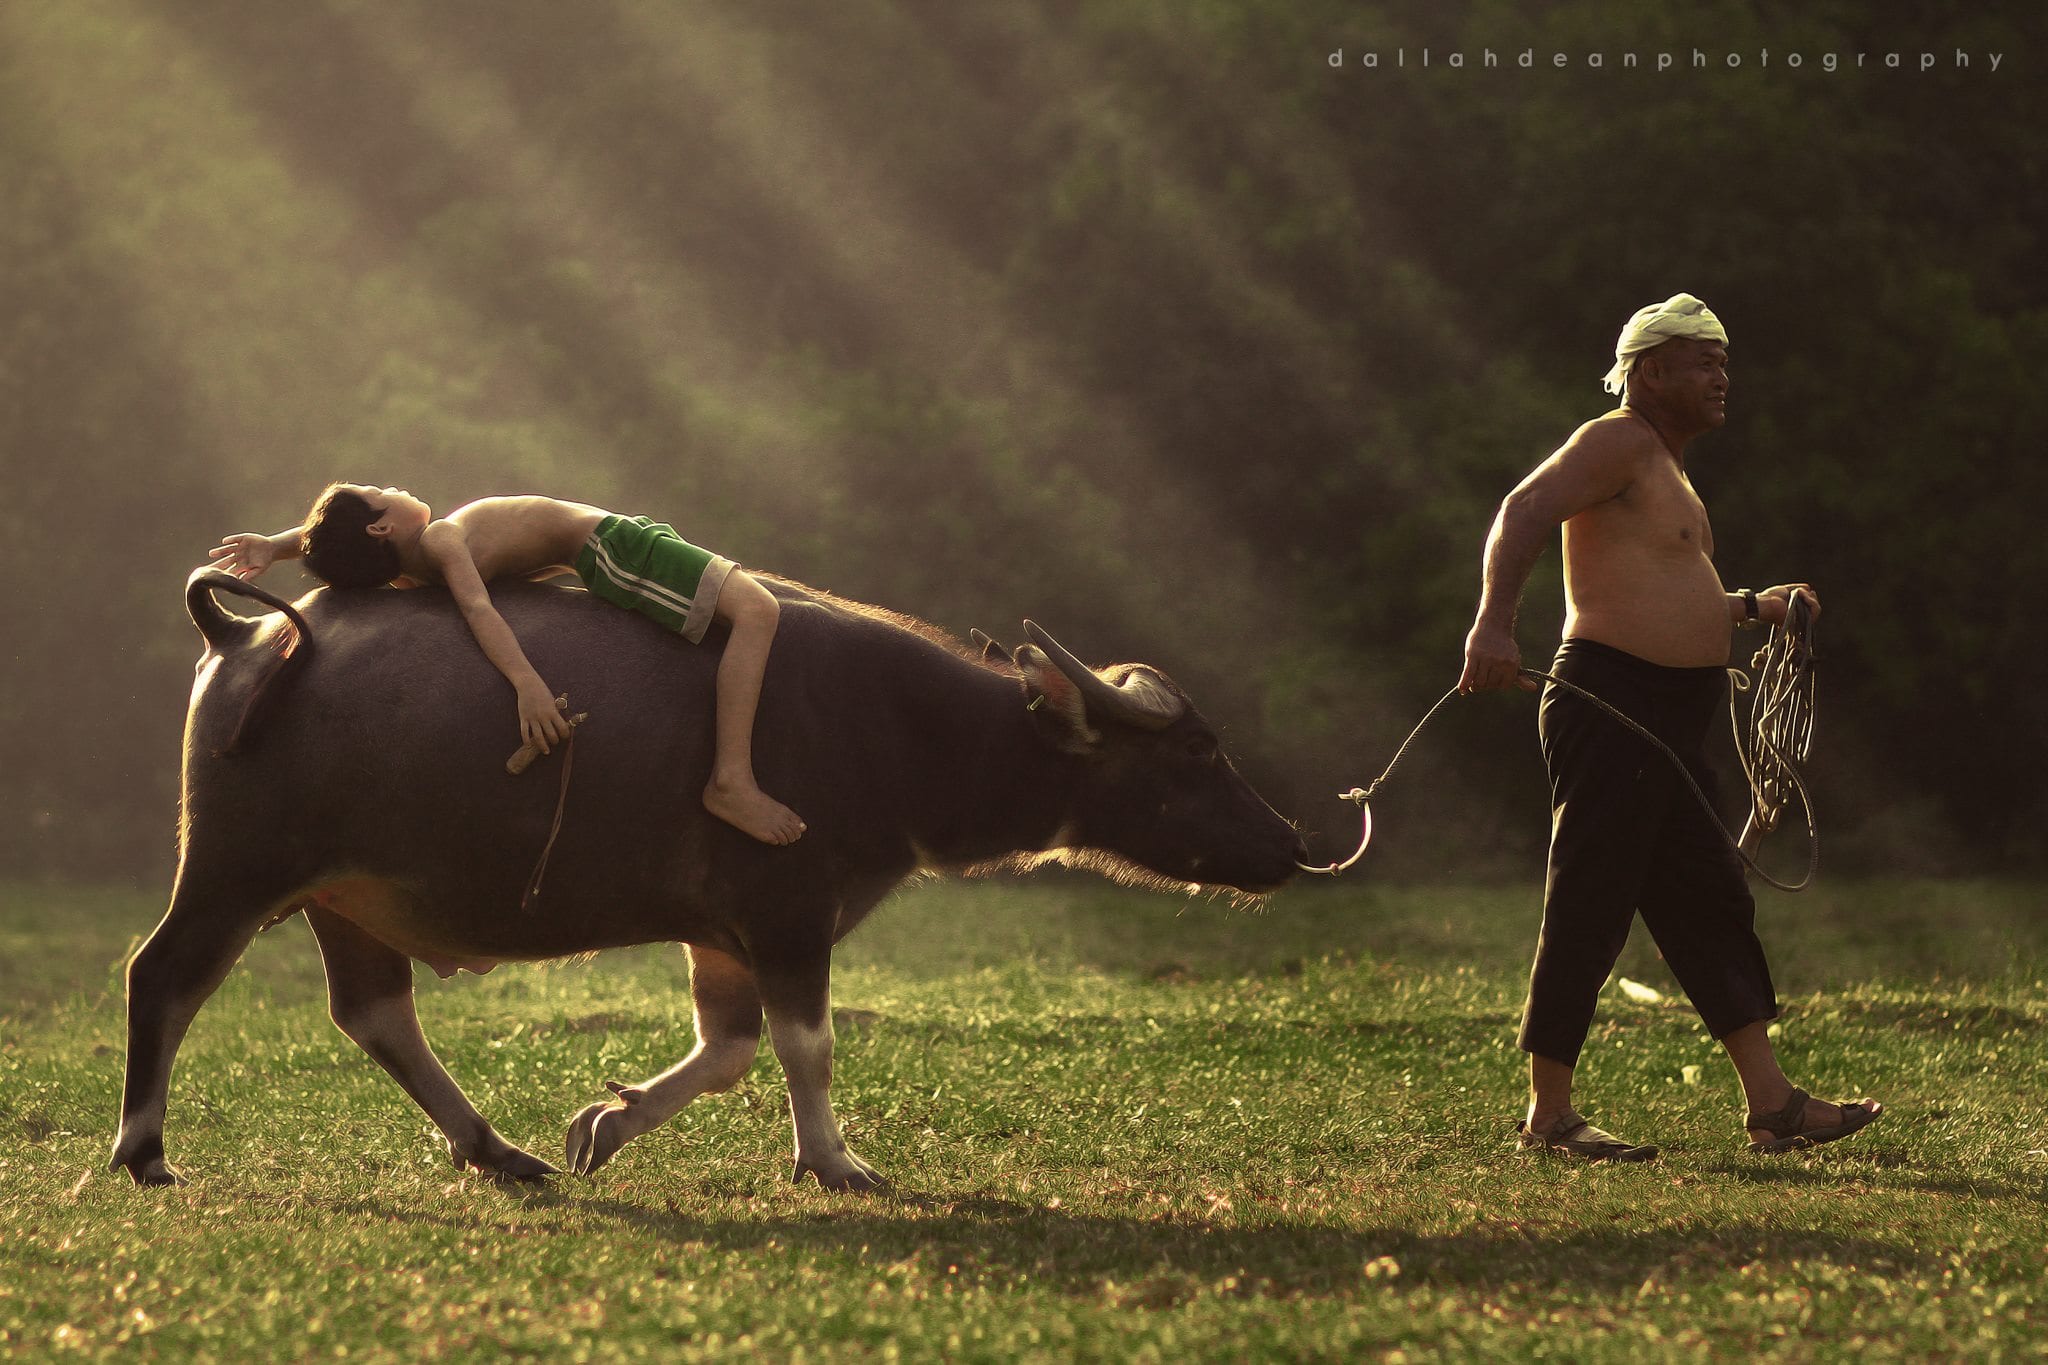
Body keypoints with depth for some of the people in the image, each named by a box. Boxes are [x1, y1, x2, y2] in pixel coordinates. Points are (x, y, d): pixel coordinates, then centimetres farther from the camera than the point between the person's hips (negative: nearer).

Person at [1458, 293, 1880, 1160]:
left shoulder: (1665, 472, 24)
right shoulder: (1621, 442, -7)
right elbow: (1524, 513, -23)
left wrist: (1753, 608, 27)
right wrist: (1494, 622, -36)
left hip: (1666, 728, 10)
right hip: (1610, 706, -10)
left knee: (1712, 905, 9)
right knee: (1588, 913, -7)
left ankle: (1771, 1105, 11)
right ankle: (1548, 1115, -2)